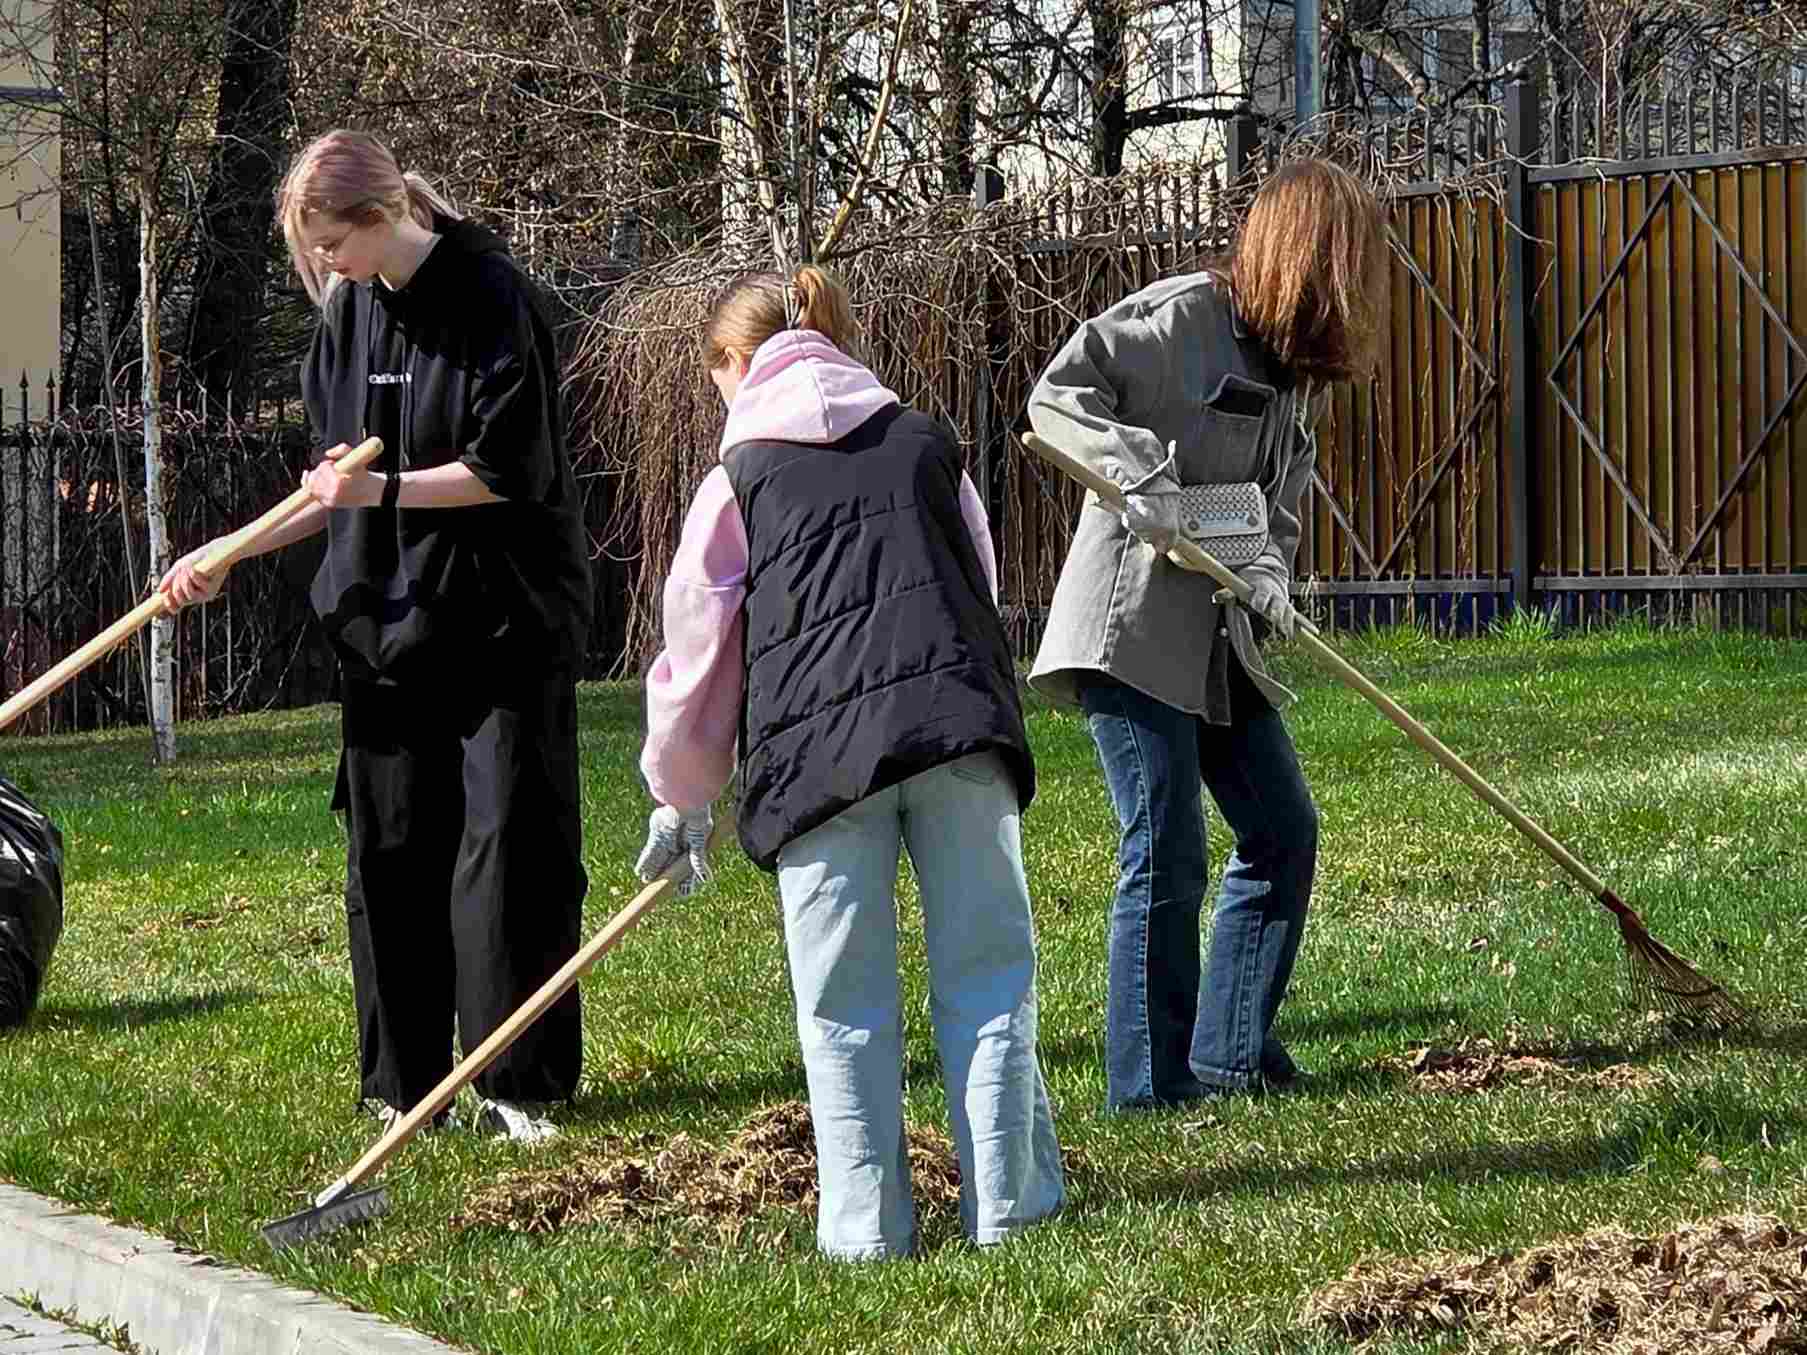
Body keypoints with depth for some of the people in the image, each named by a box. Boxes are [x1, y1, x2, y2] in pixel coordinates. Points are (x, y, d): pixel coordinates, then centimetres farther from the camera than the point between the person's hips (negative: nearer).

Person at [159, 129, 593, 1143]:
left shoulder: (492, 298, -12)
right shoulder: (351, 314, 8)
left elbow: (512, 470, -15)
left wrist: (385, 490, -19)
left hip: (505, 620, -6)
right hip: (389, 621, 6)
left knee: (512, 844, -5)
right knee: (391, 854, 6)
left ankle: (521, 1086, 2)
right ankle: (405, 1084, 13)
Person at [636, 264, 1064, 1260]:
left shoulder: (740, 476, 15)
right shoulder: (926, 443, 22)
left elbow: (698, 645, 18)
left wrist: (681, 800, 29)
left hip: (817, 747, -2)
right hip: (959, 724, 2)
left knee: (846, 1001, 5)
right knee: (985, 971, 7)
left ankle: (867, 1224, 5)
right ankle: (1007, 1200, 7)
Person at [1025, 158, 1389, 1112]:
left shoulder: (1289, 367, 15)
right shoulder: (1185, 315, -12)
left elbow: (1280, 497, 16)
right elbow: (1058, 394, -17)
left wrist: (1269, 572, -5)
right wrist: (1141, 468, -29)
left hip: (1219, 640, 9)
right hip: (1132, 627, -9)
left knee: (1283, 831, 12)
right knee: (1168, 857, -7)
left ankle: (1231, 1051, 21)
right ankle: (1151, 1082, 2)